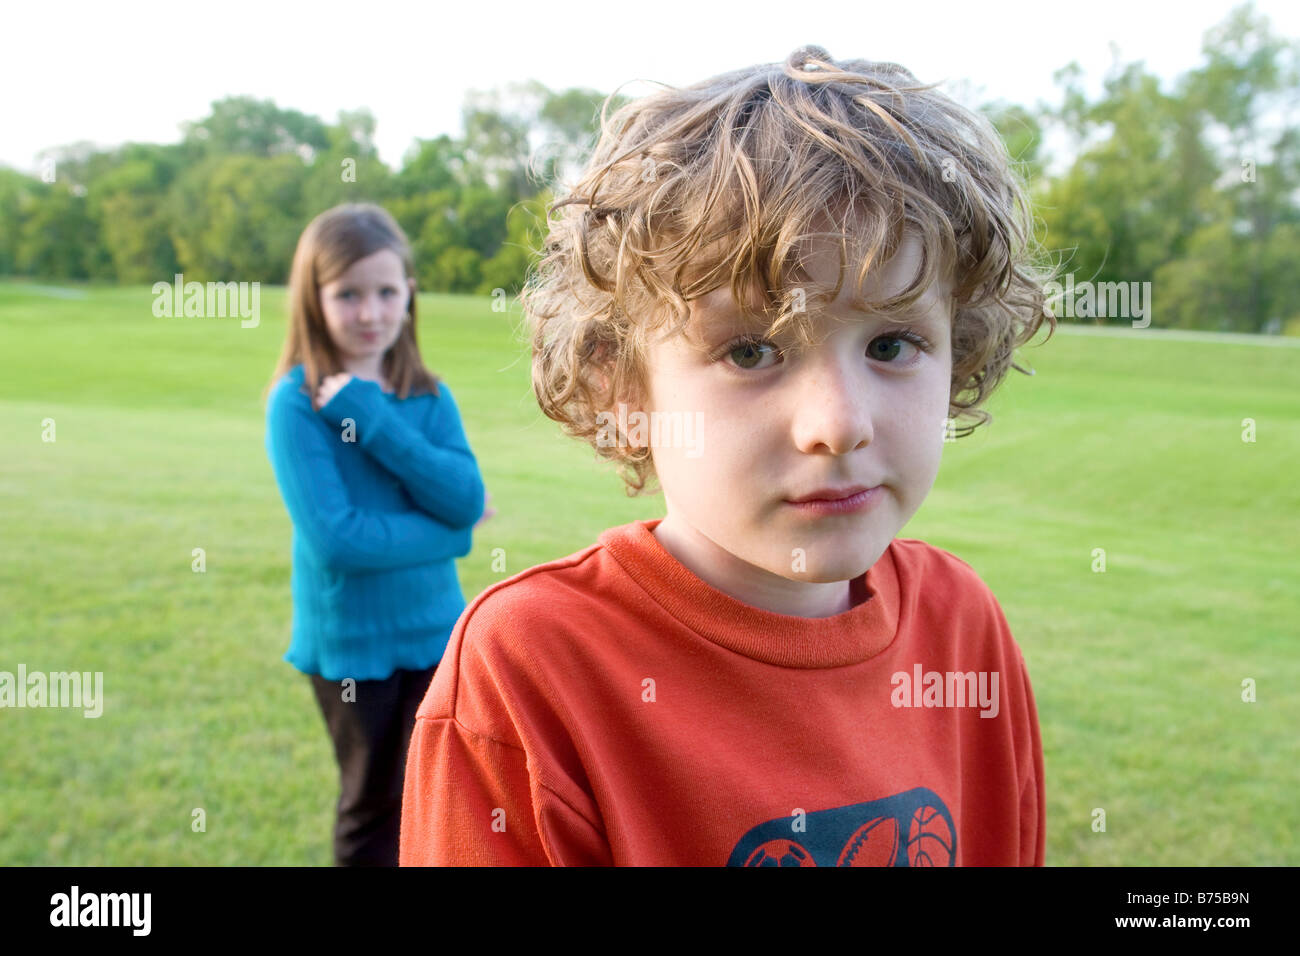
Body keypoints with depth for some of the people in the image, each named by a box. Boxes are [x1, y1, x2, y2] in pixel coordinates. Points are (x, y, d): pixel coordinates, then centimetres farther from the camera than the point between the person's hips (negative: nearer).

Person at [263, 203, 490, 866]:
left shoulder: (429, 396, 0)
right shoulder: (297, 402, -13)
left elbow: (467, 498, -13)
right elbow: (335, 537, -21)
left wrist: (371, 418, -20)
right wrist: (450, 533, -12)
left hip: (435, 631, 4)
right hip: (350, 641, -3)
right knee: (373, 809, 14)